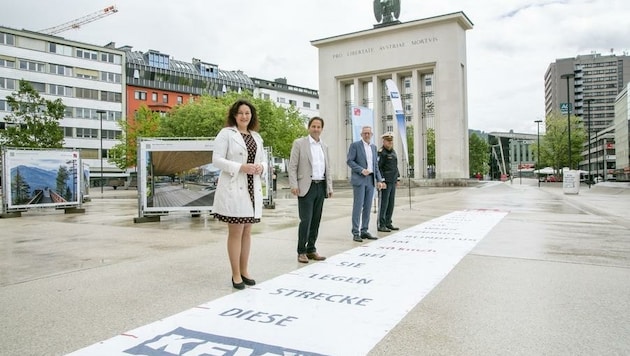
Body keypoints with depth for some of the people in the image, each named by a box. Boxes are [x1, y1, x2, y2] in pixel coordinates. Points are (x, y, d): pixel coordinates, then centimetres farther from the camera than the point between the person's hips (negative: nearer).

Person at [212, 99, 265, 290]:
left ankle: (244, 271, 25)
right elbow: (216, 159, -9)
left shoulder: (256, 137, 15)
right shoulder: (226, 133, -3)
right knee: (236, 232, -1)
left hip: (252, 188, 6)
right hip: (233, 188, -6)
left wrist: (261, 167, -4)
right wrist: (240, 167, -20)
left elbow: (262, 160, 20)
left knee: (247, 231, 13)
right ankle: (236, 274, 11)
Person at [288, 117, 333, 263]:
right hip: (307, 187, -5)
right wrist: (293, 185, -13)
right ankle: (301, 251, 5)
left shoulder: (324, 147, 16)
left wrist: (329, 186, 11)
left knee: (316, 221, 8)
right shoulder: (299, 143, 0)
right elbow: (292, 166, -4)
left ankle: (311, 250, 18)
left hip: (321, 187, 5)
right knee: (306, 220, -7)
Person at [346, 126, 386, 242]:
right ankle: (355, 233, -3)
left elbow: (375, 165, 17)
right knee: (358, 206, -6)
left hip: (370, 180, 6)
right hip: (359, 180, -6)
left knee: (367, 206, 6)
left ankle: (364, 231, 13)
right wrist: (361, 170, -18)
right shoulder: (355, 145, -2)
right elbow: (349, 161, -7)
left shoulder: (373, 147, 16)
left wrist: (379, 180, 8)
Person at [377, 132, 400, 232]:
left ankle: (388, 223, 17)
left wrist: (397, 179, 16)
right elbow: (378, 167, -16)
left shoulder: (393, 152, 16)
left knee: (391, 203, 10)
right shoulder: (381, 152, -10)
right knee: (383, 203, -5)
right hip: (385, 182, -8)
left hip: (392, 182, 8)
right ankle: (381, 225, 0)